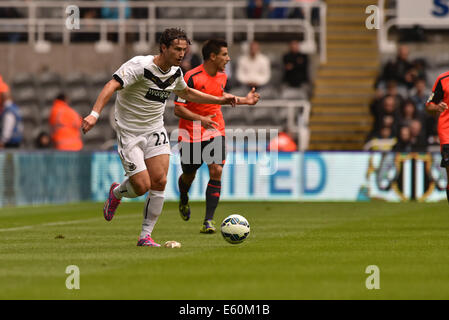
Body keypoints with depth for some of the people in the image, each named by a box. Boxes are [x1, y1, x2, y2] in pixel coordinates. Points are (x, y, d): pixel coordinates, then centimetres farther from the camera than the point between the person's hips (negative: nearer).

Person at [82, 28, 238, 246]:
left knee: (159, 182, -9)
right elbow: (111, 86, -31)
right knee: (142, 185, -12)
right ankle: (116, 193, 25)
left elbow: (186, 93, 25)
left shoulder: (175, 72, 3)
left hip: (155, 131, 6)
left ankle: (145, 236, 2)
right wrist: (95, 114, -45)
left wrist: (220, 100, 22)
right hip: (129, 133, -6)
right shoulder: (140, 66, -21)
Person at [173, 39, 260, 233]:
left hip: (215, 132, 4)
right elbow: (178, 109, -18)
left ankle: (209, 220, -14)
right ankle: (183, 200, 48)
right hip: (191, 133, -4)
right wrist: (201, 119, -30)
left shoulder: (222, 76, 3)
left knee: (216, 171, -15)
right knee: (189, 175, 12)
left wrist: (244, 100, 20)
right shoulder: (192, 77, -18)